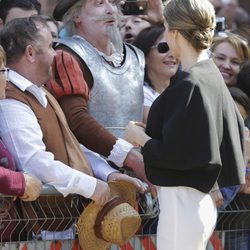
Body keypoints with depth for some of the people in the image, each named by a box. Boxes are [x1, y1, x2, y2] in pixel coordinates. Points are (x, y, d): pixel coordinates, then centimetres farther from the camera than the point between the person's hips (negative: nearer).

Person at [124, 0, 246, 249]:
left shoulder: (188, 86, -19)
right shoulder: (212, 76, 8)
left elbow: (175, 154, -22)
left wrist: (141, 138, -3)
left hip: (181, 206, -9)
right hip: (203, 202, 9)